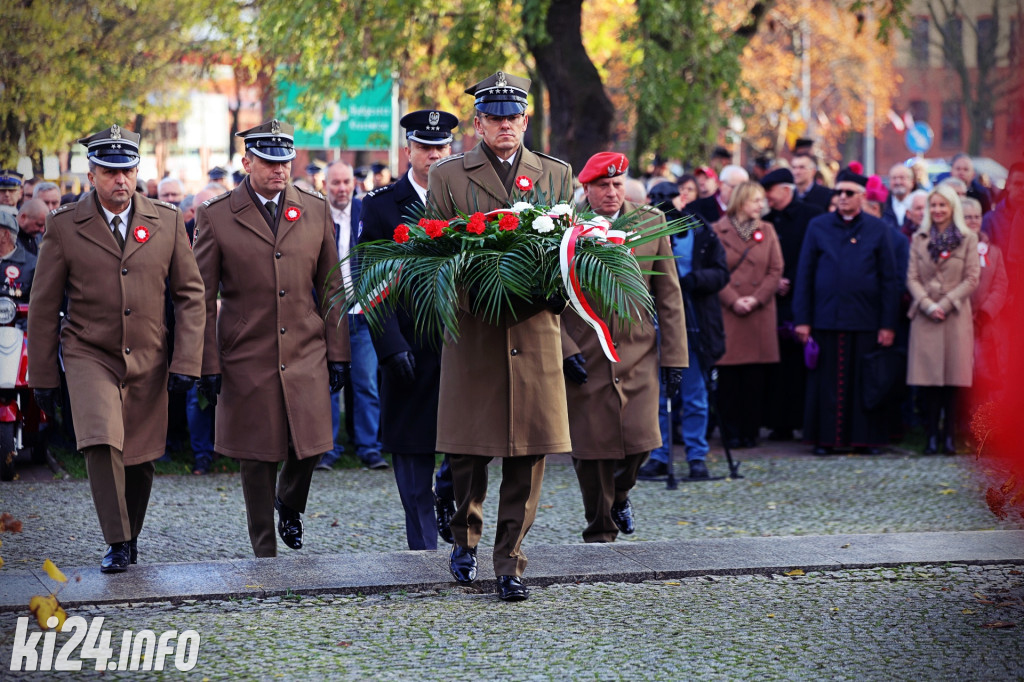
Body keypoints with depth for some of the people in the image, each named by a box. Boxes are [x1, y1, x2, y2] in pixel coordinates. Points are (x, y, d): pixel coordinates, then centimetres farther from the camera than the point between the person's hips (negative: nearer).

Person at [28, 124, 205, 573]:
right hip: (88, 355, -2)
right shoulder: (64, 227, -2)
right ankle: (117, 544, -14)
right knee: (102, 443, -22)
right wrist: (43, 376, 2)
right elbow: (44, 306, 3)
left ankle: (131, 539, 29)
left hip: (148, 361, 2)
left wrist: (186, 361, -3)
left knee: (140, 458, 8)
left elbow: (190, 294, 6)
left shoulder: (166, 223, 2)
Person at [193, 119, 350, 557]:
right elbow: (203, 299, 0)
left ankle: (290, 505, 30)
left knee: (309, 447, -2)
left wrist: (337, 353, 6)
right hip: (247, 360, -2)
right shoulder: (215, 216, -2)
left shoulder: (315, 211, 7)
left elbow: (330, 289, 11)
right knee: (256, 458, 3)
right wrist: (208, 365, -4)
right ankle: (265, 551, 17)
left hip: (306, 355, 2)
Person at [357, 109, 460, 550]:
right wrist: (391, 346, -13)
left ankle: (448, 494, 20)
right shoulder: (381, 205, 1)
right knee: (413, 456, 4)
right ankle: (424, 550, 13)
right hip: (410, 348, -2)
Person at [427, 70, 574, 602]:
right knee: (468, 449, -1)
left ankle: (509, 563, 7)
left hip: (535, 328, 2)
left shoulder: (556, 174, 14)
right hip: (473, 328, -2)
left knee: (528, 453, -1)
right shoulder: (448, 176, 8)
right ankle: (465, 538, 25)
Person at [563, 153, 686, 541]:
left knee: (640, 441, -7)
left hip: (637, 354, 2)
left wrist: (673, 356, 3)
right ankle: (600, 529, 18)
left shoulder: (651, 223, 5)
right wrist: (564, 349, -10)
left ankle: (620, 494, 27)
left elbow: (668, 295, 8)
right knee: (591, 450, -1)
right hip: (583, 358, -2)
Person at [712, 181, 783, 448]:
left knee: (755, 377, 0)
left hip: (760, 313, 2)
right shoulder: (718, 231, 2)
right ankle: (731, 432, 3)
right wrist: (733, 300, -11)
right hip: (727, 314, -2)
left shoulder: (767, 231, 11)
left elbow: (776, 270, 6)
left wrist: (757, 299, -7)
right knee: (728, 375, -3)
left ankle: (750, 431, 6)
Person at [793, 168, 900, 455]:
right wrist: (802, 320, 0)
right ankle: (826, 439, 9)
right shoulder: (818, 227, 8)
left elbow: (889, 279, 6)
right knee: (826, 383, 2)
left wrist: (888, 324, -1)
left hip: (866, 321, 0)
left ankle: (866, 438, 10)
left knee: (864, 384, 2)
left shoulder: (877, 229, 7)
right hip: (826, 320, 0)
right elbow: (804, 275, 7)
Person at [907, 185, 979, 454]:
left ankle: (950, 435, 1)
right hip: (925, 317, 1)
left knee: (952, 378, -3)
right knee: (928, 377, -3)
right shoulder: (919, 239, 10)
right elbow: (912, 278, 6)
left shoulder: (968, 240, 4)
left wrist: (945, 304, -9)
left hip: (955, 316, -1)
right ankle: (931, 436, -1)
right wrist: (928, 305, -9)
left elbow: (971, 280, 0)